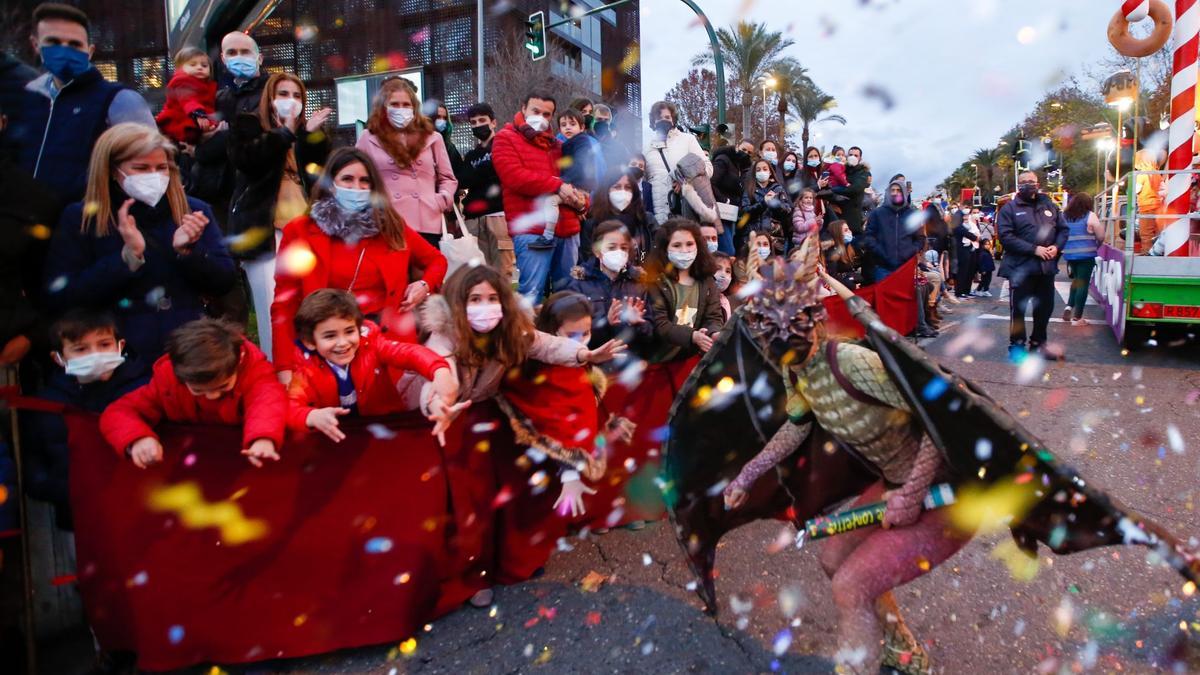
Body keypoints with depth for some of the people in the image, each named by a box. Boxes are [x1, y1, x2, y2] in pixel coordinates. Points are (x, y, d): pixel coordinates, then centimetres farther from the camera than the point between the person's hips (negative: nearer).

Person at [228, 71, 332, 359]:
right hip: (265, 230, -4)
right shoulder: (248, 124, 9)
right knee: (274, 312, -10)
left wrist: (312, 133, 0)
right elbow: (246, 158, -11)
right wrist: (285, 132, -10)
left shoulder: (306, 131, 23)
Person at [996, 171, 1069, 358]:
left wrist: (1057, 247, -6)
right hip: (1021, 267, -5)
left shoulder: (1049, 205, 12)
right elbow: (1005, 237, -14)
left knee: (1045, 307, 13)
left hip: (1047, 267, 5)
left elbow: (1064, 229, 14)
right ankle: (1017, 344, 14)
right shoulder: (1009, 209, -3)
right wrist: (1034, 249, -19)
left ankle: (1038, 342, 28)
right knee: (1018, 308, 2)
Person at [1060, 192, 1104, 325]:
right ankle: (1077, 317, -1)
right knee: (1083, 284, -1)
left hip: (1070, 254, 5)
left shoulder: (1064, 216, 7)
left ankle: (1069, 307, 7)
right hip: (1086, 255, -5)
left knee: (1076, 281, 23)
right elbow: (1101, 236, -4)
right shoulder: (1090, 216, -7)